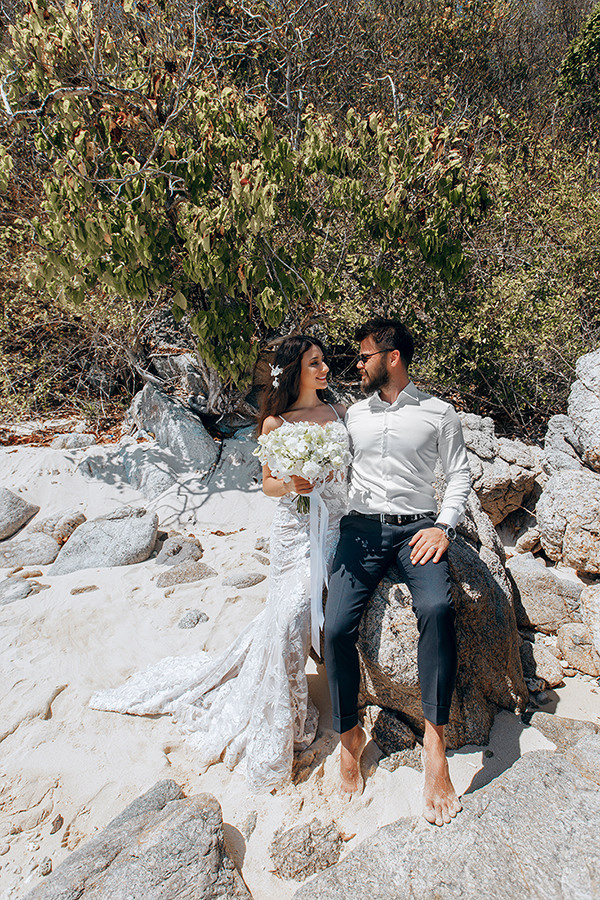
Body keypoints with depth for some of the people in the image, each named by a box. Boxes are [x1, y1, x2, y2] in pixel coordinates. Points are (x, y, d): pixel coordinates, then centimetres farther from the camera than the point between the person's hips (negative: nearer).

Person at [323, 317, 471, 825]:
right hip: (362, 528, 2)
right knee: (337, 626, -19)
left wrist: (444, 526, -6)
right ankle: (350, 735, 3)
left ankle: (435, 739, -21)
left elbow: (460, 473, 7)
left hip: (418, 528, -2)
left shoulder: (438, 414, 7)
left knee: (436, 608, -33)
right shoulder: (354, 415, 16)